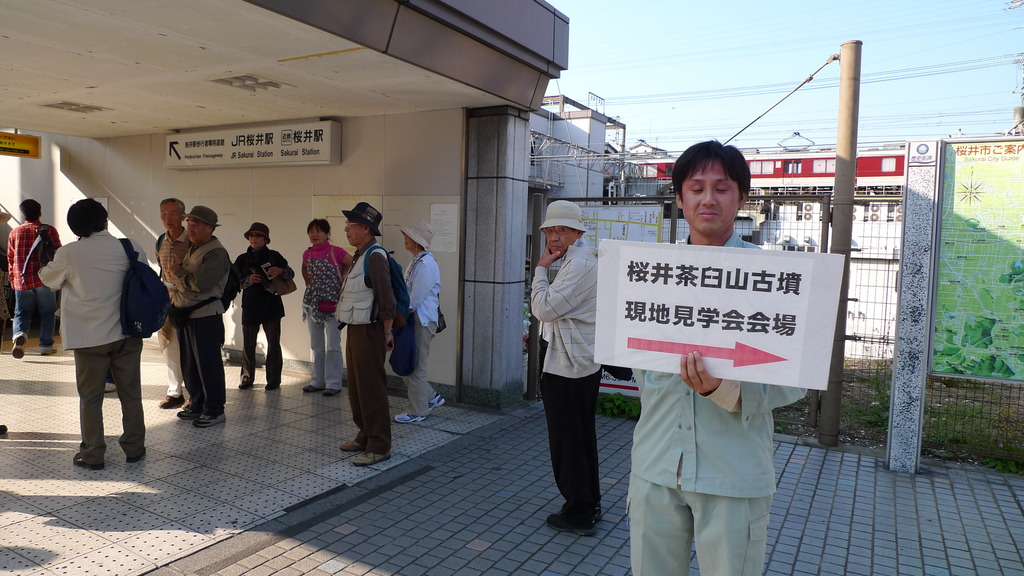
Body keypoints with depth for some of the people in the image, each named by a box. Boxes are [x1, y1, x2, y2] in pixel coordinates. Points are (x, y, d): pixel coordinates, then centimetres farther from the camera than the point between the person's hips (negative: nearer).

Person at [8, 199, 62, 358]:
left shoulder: (15, 232, 5)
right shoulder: (49, 231, -3)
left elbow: (10, 258, 11)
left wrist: (12, 279, 21)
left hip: (21, 280, 2)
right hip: (44, 279, -2)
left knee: (22, 312, 9)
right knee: (47, 312, 9)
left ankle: (20, 334, -18)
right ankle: (46, 345, 10)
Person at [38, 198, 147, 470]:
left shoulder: (69, 254, -9)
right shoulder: (131, 249, -6)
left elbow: (50, 280, 10)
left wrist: (45, 268, 32)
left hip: (89, 338, -2)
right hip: (127, 334, 2)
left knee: (90, 397, 10)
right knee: (130, 393, 12)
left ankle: (93, 454, 16)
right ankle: (134, 448, 22)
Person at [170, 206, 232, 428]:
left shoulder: (217, 254, -15)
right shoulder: (193, 248, 15)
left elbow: (199, 283, -27)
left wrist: (178, 271, -11)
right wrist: (174, 298, 12)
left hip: (206, 317, -9)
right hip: (185, 314, 9)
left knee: (208, 364, -1)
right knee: (189, 364, 17)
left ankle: (214, 410, 10)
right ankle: (198, 405, 30)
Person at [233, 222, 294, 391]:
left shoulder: (274, 256, 2)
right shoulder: (242, 259, 8)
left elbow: (291, 274, 7)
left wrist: (280, 271, -15)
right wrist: (249, 280, -14)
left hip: (271, 306, -2)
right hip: (250, 307, 2)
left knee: (273, 343, 1)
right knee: (248, 344, 4)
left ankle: (273, 380, 11)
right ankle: (247, 377, 19)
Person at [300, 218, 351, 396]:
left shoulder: (336, 252, -12)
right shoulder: (307, 254, 6)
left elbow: (352, 265, -7)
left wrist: (343, 285, -9)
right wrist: (309, 284, 12)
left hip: (332, 303, -6)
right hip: (312, 303, 6)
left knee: (332, 346, -2)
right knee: (316, 346, 14)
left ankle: (333, 384, 5)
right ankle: (318, 381, 23)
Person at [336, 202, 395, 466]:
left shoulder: (375, 256, -17)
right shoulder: (359, 256, 13)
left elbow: (386, 298, -19)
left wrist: (387, 332, -17)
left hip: (369, 332, -10)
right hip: (355, 330, 10)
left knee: (371, 390, -4)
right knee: (356, 387, 17)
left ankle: (379, 446, 5)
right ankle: (365, 436, 30)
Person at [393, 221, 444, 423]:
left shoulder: (426, 264, -18)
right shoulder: (416, 261, 13)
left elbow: (414, 299, -20)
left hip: (422, 321, -10)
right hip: (412, 319, 10)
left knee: (415, 367, 0)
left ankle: (417, 412, 13)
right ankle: (431, 397, 26)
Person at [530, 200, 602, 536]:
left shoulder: (578, 264, -19)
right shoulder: (588, 258, 15)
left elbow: (543, 308, -22)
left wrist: (541, 267, -14)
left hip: (566, 369, -11)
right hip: (587, 363, 11)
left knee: (566, 442, 0)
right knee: (583, 437, 19)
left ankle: (578, 515, 11)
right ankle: (590, 504, 31)